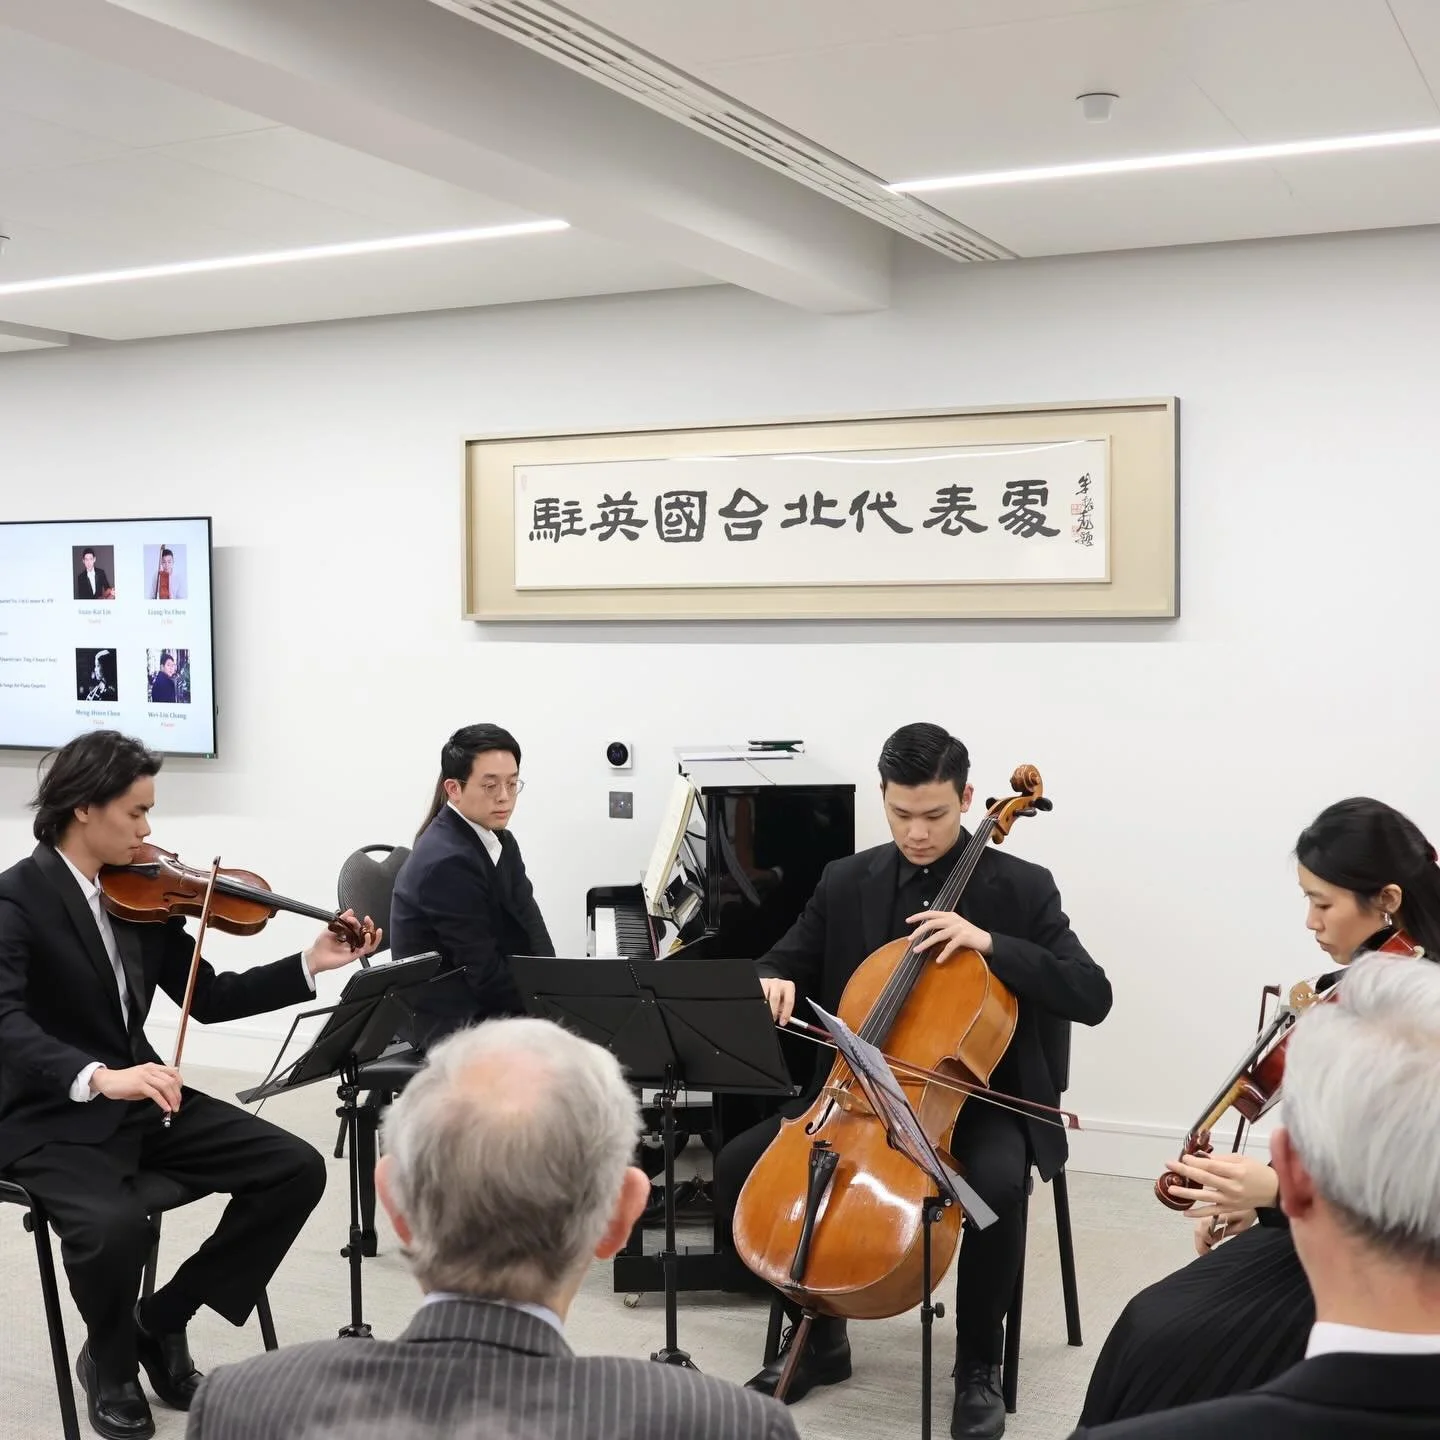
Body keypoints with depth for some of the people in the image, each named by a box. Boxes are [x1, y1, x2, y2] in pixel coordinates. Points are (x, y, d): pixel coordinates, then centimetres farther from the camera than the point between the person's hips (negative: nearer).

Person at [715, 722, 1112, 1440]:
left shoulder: (1022, 888, -6)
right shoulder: (847, 882, 3)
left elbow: (1092, 997, -13)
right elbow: (783, 967, 10)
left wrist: (990, 943, -25)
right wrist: (771, 984, -16)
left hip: (978, 1098, -3)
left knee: (997, 1185, -35)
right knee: (738, 1164, -14)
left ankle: (979, 1363, -9)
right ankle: (818, 1333, 7)